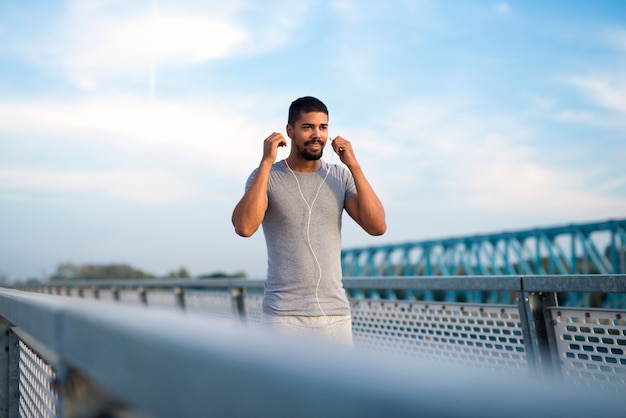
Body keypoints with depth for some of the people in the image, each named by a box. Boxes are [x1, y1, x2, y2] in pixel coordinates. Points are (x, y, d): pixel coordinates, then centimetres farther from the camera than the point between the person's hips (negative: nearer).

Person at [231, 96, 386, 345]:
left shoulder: (341, 177, 5)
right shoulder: (266, 177, -3)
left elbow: (377, 227, -6)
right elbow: (244, 228, -21)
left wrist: (354, 165, -10)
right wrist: (266, 162, -19)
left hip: (336, 315, 3)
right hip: (284, 316, -3)